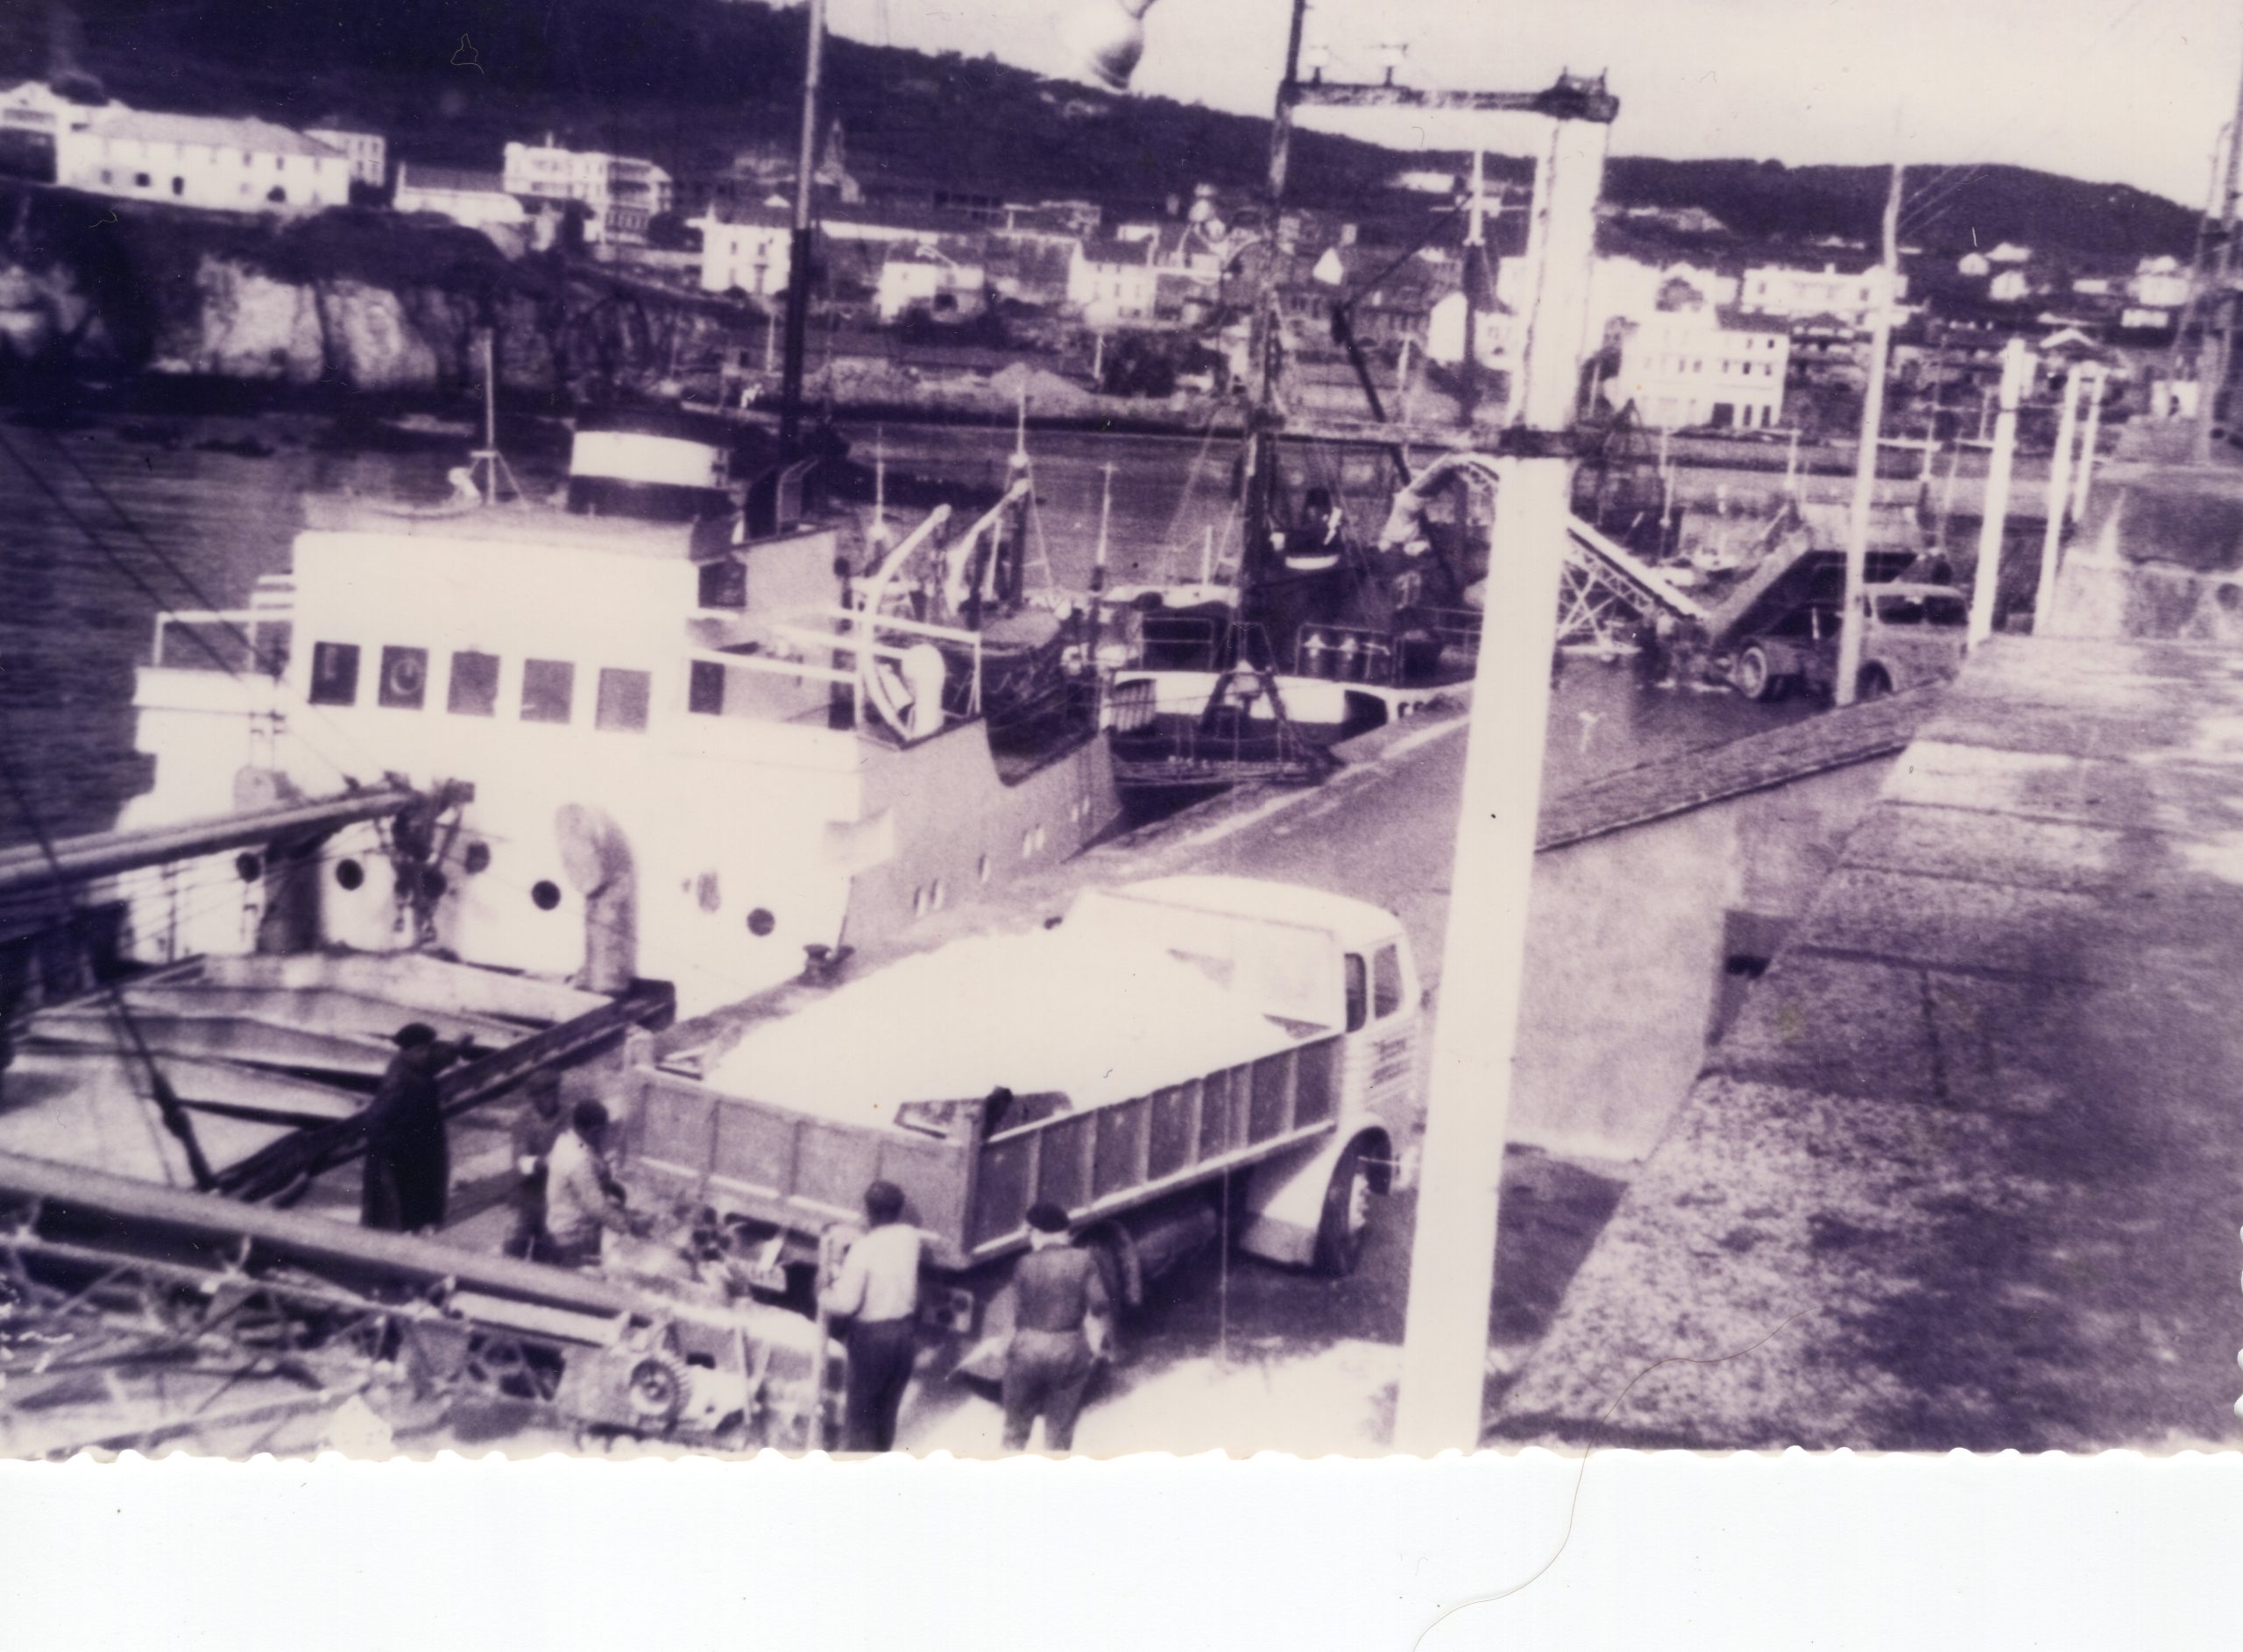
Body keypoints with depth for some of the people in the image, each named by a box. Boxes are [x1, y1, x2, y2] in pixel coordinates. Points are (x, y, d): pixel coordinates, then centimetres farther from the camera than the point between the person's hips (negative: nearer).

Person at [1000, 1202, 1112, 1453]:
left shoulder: (1026, 1265, -4)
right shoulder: (1084, 1261, -4)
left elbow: (1019, 1313, -3)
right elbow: (1100, 1308, -9)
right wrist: (1096, 1344, 4)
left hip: (1030, 1348, 0)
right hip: (1071, 1351, 1)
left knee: (1016, 1429, 16)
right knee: (1060, 1434, 13)